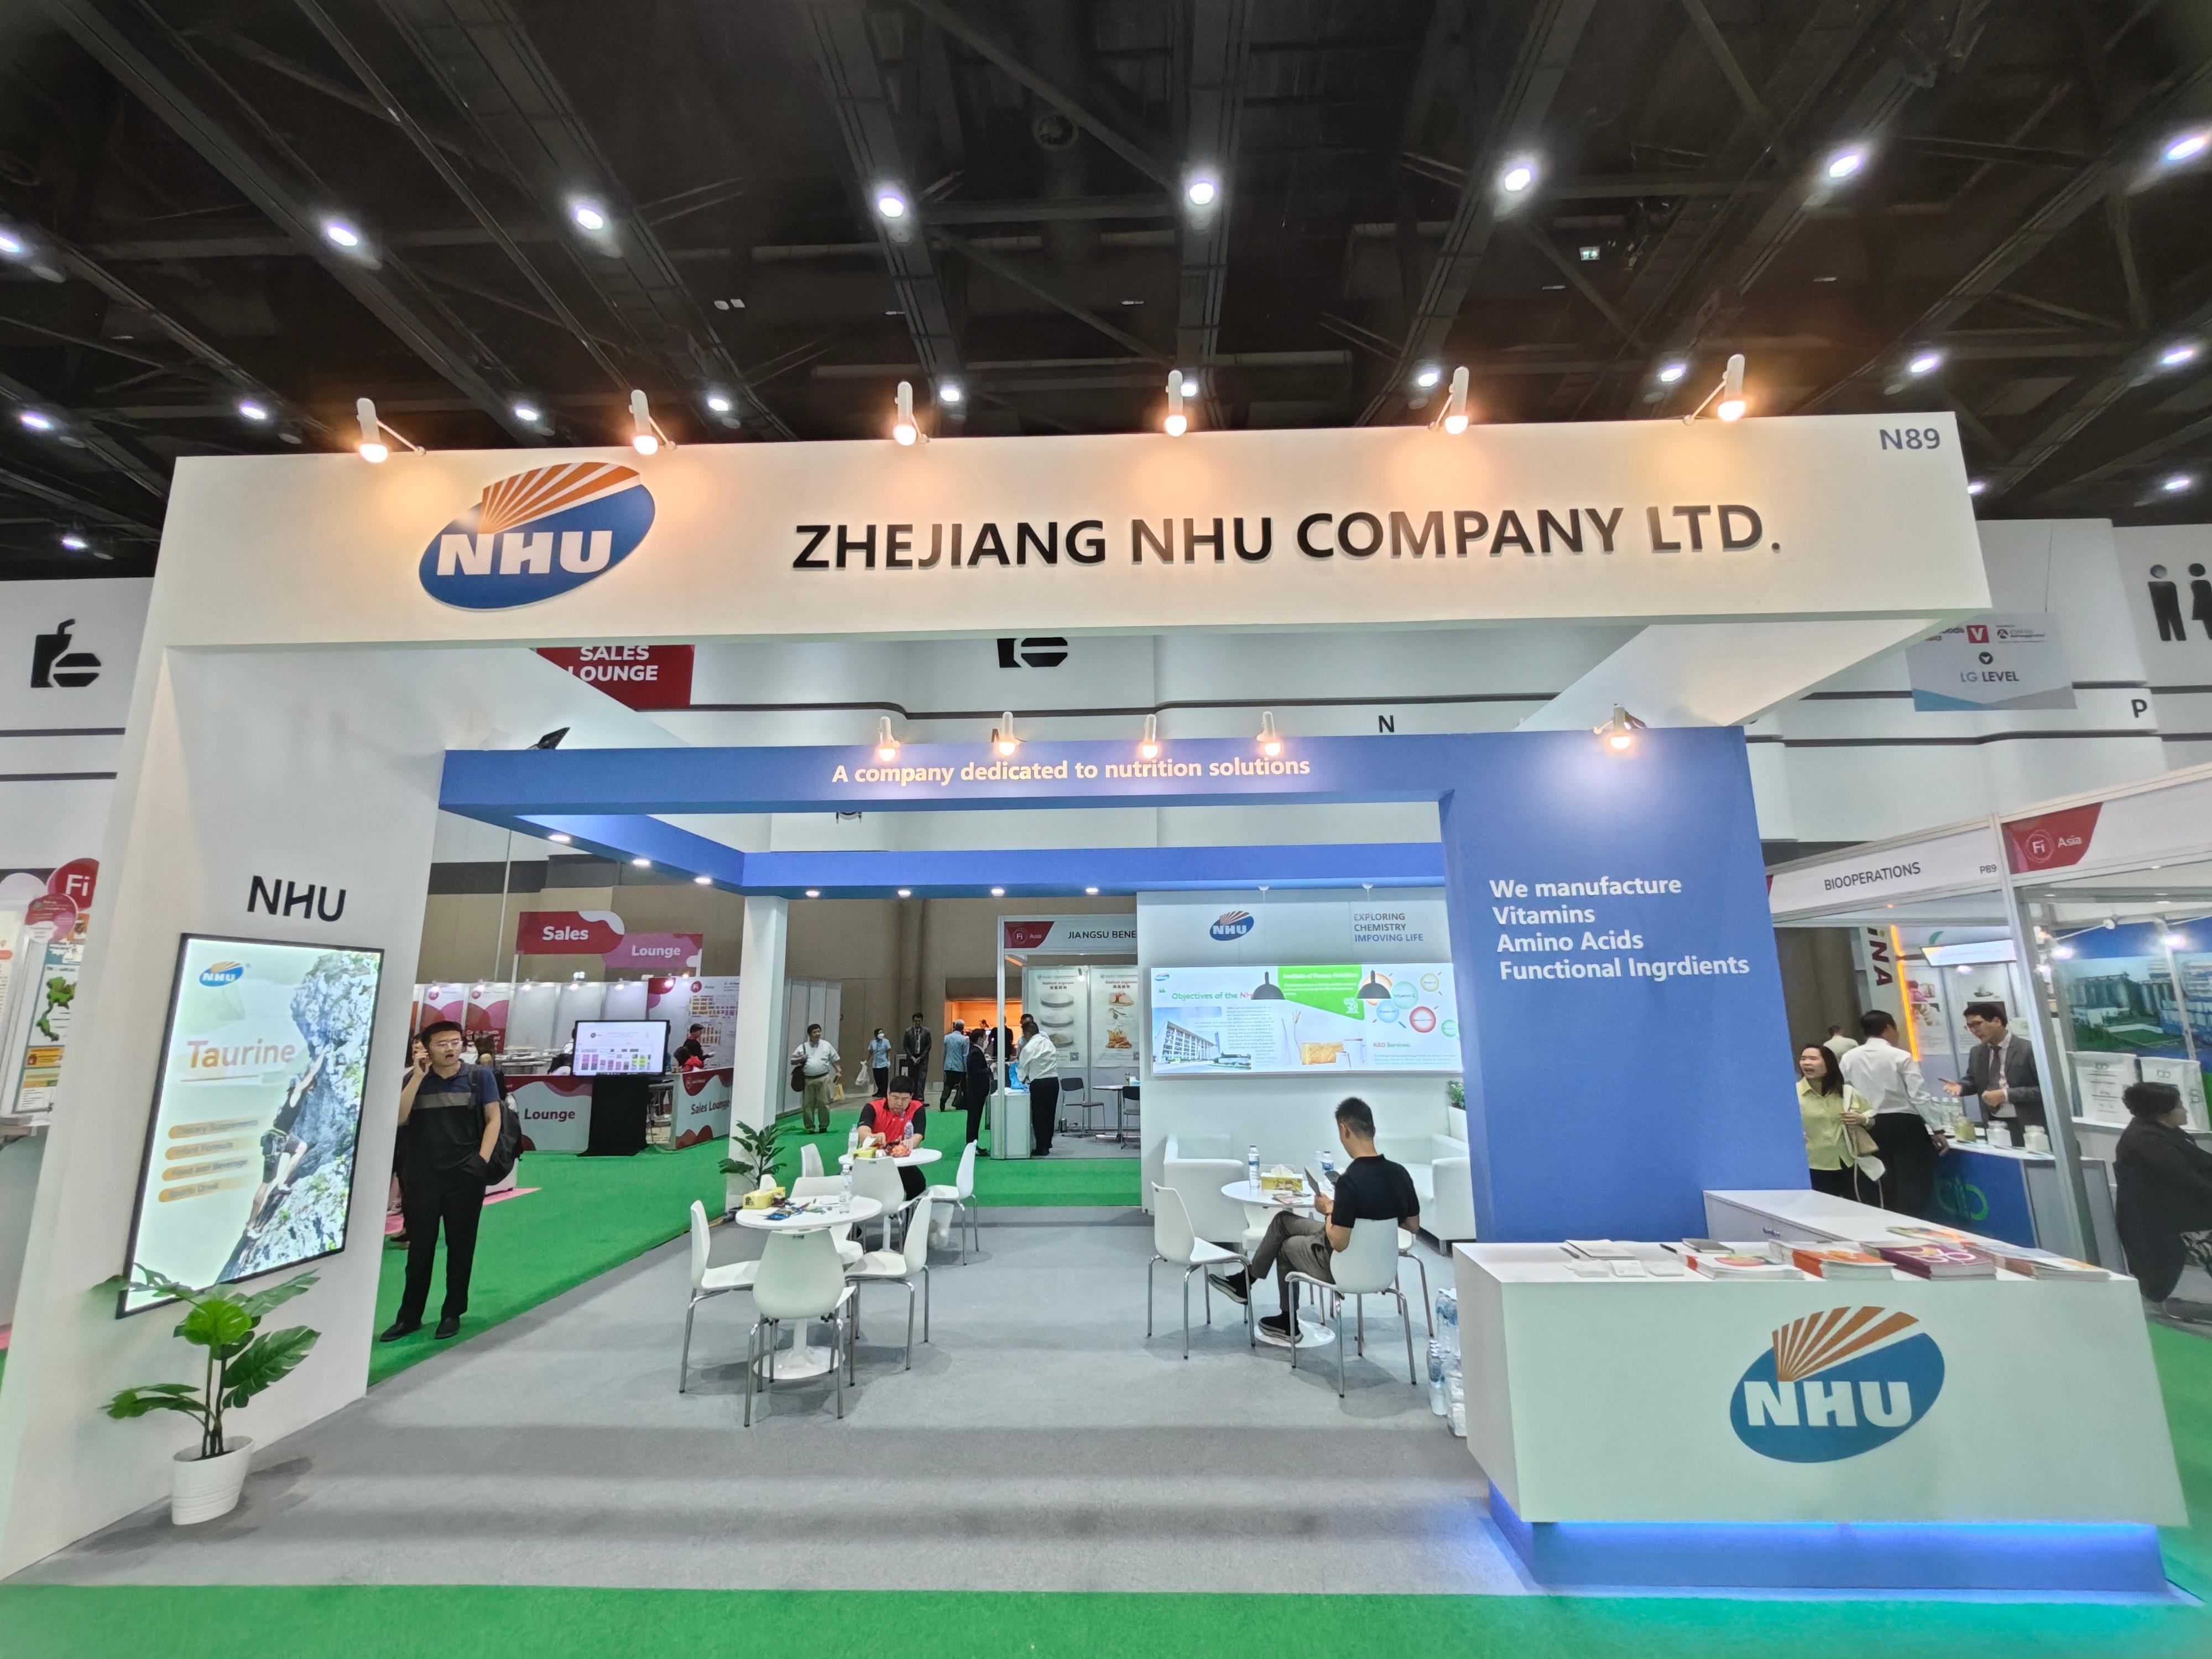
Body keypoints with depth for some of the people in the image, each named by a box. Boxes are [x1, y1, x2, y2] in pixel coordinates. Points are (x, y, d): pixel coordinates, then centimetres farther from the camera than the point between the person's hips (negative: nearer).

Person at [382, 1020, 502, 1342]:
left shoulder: (480, 1076, -1)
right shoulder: (414, 1079, 5)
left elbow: (493, 1118, 0)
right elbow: (399, 1118, -8)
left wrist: (482, 1160, -9)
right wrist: (418, 1076, -13)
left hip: (465, 1174, -1)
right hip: (423, 1175, 2)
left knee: (461, 1245, 7)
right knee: (419, 1246, 8)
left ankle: (453, 1313, 20)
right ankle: (410, 1316, 22)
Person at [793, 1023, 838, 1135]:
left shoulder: (827, 1045, 8)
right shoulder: (803, 1047, 6)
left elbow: (835, 1060, 13)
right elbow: (793, 1061, 11)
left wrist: (838, 1072, 2)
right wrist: (801, 1059, -8)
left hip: (823, 1078, 0)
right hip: (808, 1080, 1)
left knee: (823, 1103, -1)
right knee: (808, 1104, 2)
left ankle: (823, 1126, 11)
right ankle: (810, 1127, 12)